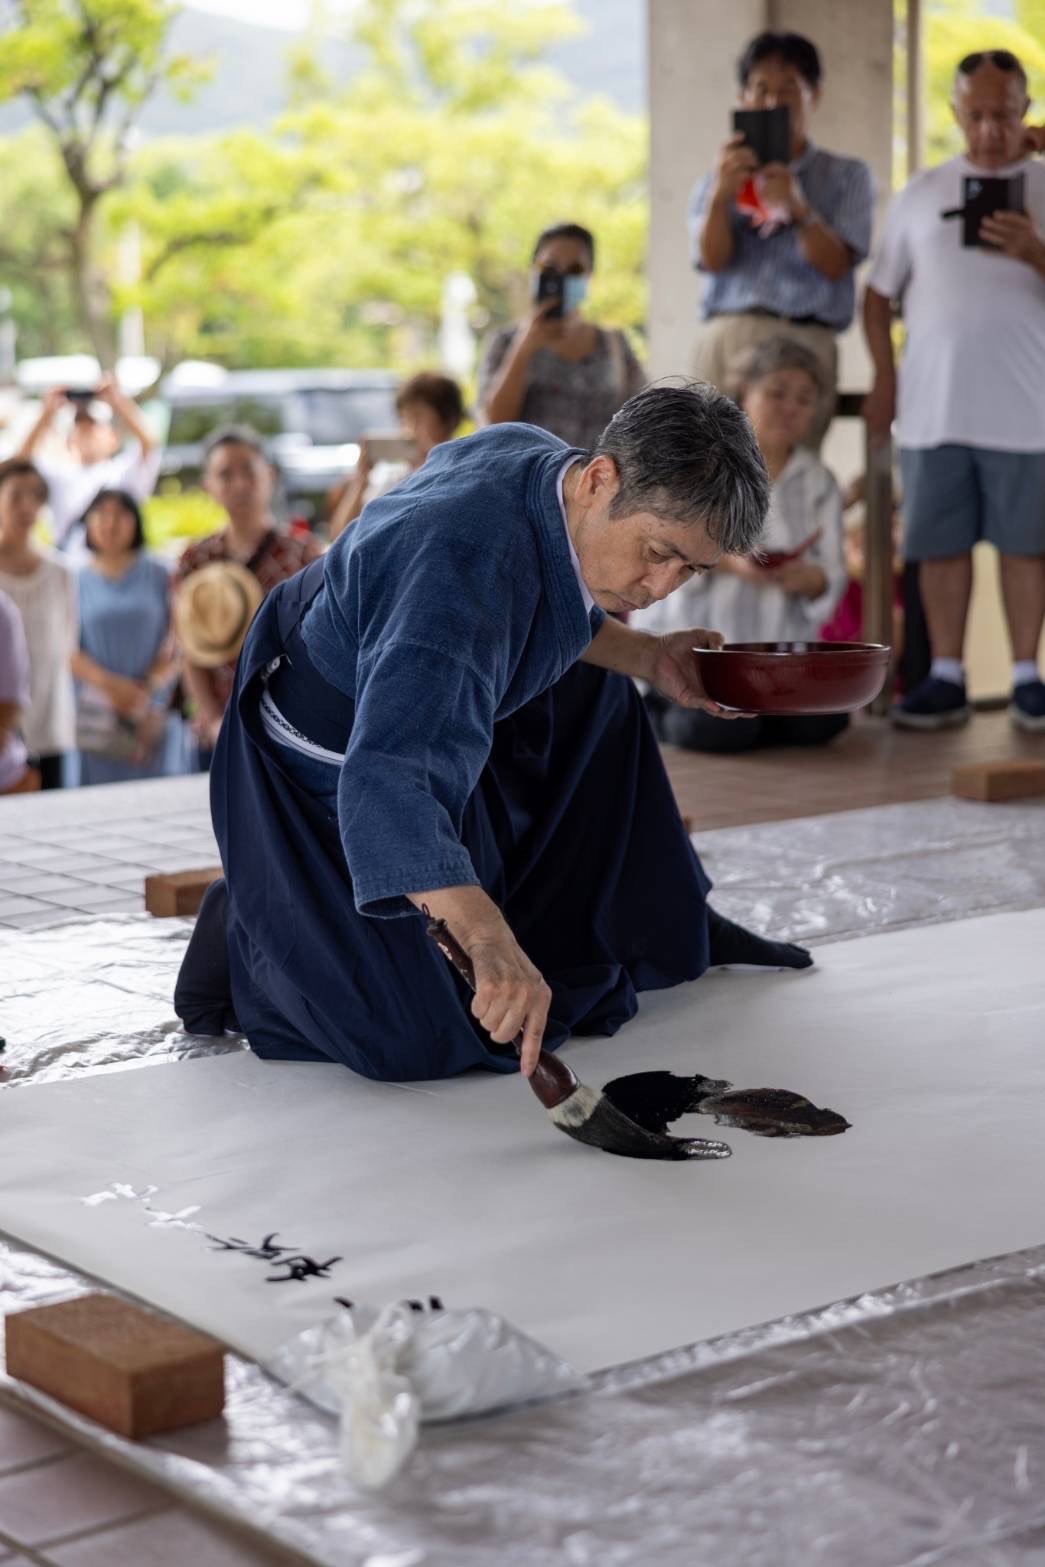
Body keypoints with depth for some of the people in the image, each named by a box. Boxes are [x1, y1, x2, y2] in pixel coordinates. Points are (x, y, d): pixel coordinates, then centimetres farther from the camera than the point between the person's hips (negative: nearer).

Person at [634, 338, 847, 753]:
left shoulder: (818, 482, 12)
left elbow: (832, 575, 3)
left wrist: (812, 580, -22)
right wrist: (725, 560, -28)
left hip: (777, 641, 4)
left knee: (822, 721, -22)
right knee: (723, 728, -29)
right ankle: (657, 713, 5)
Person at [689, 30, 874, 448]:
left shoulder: (846, 176, 15)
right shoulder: (718, 181, 20)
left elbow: (835, 265, 1)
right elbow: (712, 259, 3)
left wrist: (797, 208, -17)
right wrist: (721, 194, -16)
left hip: (802, 340, -2)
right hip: (723, 338, 2)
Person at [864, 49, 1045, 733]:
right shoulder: (921, 193, 11)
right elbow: (880, 292, 13)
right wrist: (884, 379, 4)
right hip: (932, 407, 2)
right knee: (942, 542, 3)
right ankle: (946, 678, 9)